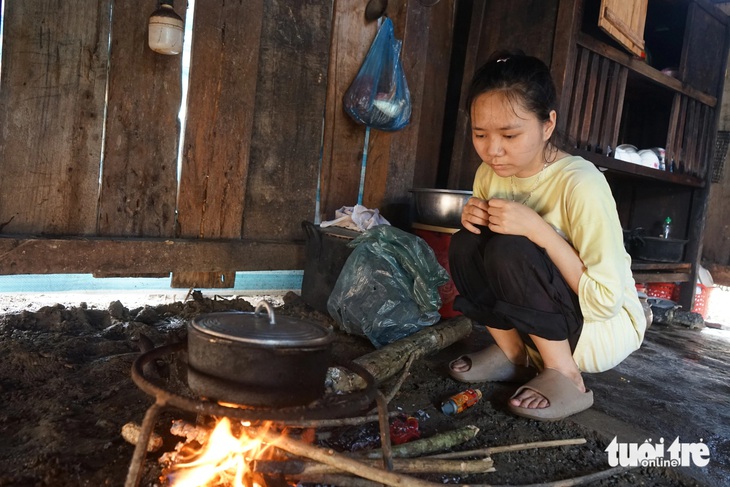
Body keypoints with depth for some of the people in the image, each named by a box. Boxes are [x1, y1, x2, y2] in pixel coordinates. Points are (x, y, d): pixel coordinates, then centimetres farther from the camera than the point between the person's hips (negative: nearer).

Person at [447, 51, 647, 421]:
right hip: (541, 325, 6)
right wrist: (474, 220, -17)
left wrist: (538, 229, -34)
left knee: (511, 250, -30)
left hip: (607, 326, -5)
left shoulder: (580, 184, -25)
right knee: (465, 245, -17)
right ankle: (514, 353, 0)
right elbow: (480, 257, 5)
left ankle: (565, 376, -12)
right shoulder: (491, 173, -7)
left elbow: (605, 301, -26)